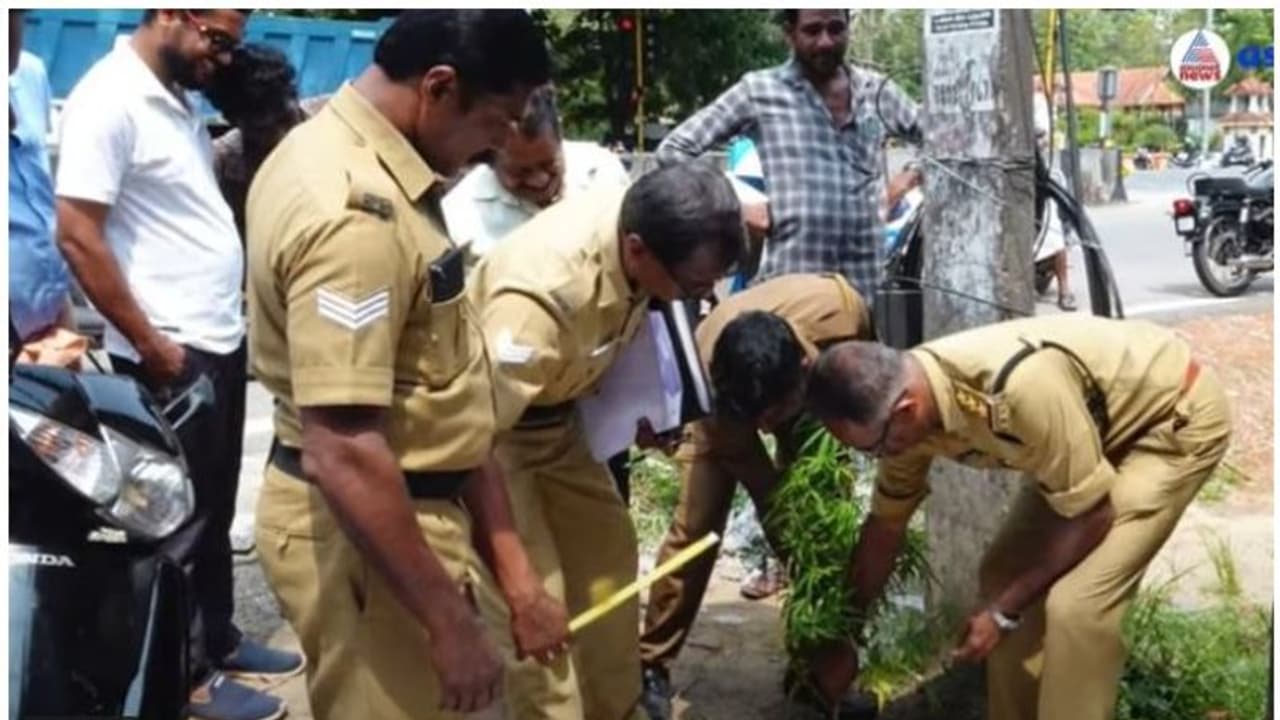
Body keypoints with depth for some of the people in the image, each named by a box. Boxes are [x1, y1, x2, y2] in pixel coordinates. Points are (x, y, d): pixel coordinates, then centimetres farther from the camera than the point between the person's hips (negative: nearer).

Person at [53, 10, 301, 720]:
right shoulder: (108, 98, -16)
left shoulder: (178, 97, 10)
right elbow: (77, 237, -20)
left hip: (222, 341, 9)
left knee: (215, 508, 19)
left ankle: (218, 640, 35)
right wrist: (152, 347, -17)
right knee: (181, 518, 5)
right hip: (175, 355, -9)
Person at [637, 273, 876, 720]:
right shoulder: (709, 368, -41)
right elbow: (741, 456, -29)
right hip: (724, 400, -2)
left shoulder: (840, 310, -41)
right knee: (696, 523, -13)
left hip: (818, 390, 2)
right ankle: (652, 665, -1)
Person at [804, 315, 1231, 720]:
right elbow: (884, 526, 2)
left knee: (1076, 604, -17)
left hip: (1179, 418, -7)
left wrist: (1004, 610, -17)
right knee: (1005, 576, 6)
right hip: (1102, 420, 8)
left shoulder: (1020, 388, -40)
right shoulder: (910, 401, -15)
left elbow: (1091, 515, -26)